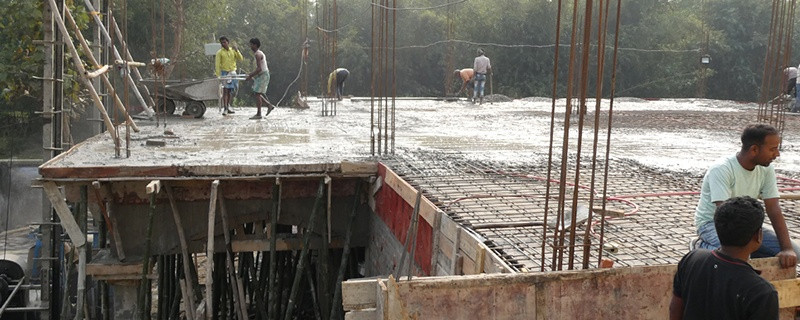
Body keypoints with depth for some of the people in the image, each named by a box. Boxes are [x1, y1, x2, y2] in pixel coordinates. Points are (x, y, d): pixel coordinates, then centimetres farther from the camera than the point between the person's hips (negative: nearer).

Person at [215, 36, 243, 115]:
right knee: (225, 90, -7)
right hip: (224, 72, -4)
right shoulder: (220, 52, -3)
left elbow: (241, 59, 3)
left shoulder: (233, 50, 9)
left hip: (232, 72, 4)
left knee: (231, 90, 8)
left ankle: (228, 105, 21)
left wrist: (236, 51, -10)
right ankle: (225, 108, -7)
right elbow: (217, 64, -7)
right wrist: (218, 75, -16)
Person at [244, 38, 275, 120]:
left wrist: (250, 76, -19)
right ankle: (269, 105, 14)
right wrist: (251, 73, 19)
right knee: (255, 94, 12)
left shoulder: (258, 54, -16)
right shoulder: (260, 53, 16)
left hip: (263, 76, -10)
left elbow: (259, 69, -24)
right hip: (262, 76, 10)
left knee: (257, 94, -7)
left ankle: (258, 114, -3)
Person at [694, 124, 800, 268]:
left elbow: (773, 209, -9)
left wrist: (787, 248, -20)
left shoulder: (766, 170, -6)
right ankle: (705, 248, -6)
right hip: (713, 223, -7)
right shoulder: (722, 170, -26)